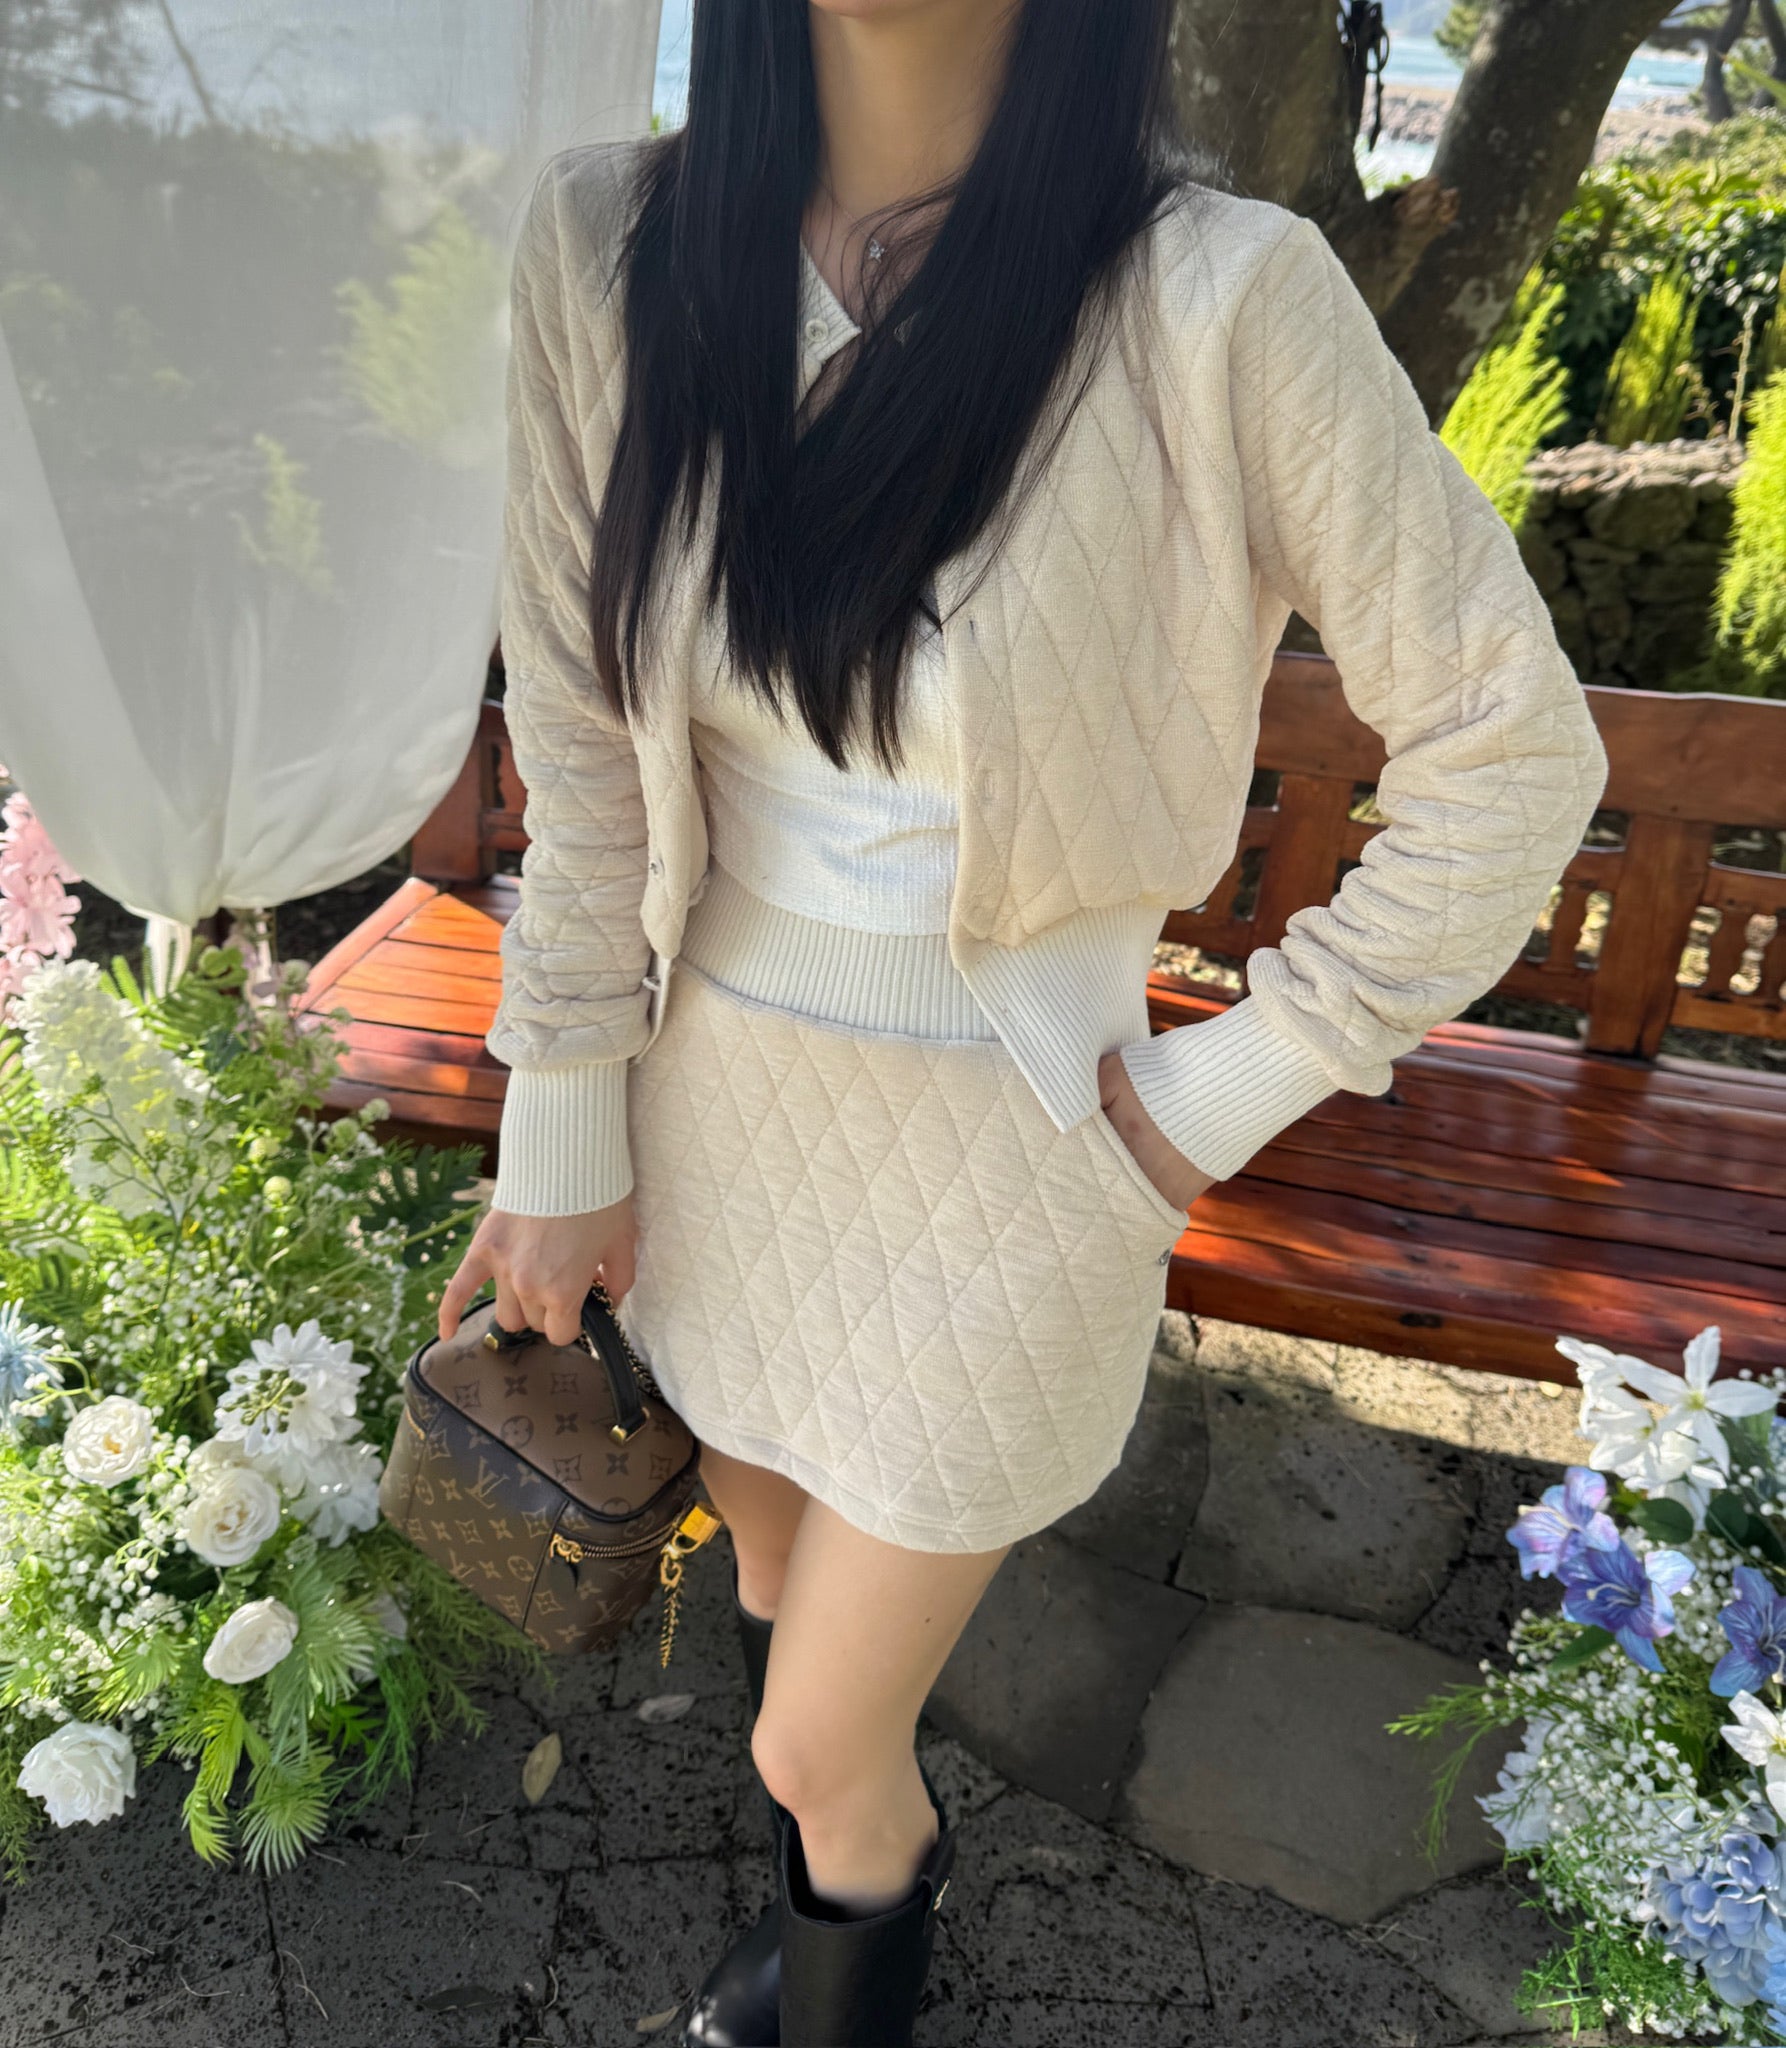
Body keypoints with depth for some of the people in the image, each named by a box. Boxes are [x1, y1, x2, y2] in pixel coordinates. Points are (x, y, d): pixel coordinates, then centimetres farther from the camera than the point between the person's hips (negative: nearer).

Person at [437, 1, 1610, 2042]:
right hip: (721, 1101, 5)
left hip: (997, 1152, -4)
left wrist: (1223, 1093, -12)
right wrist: (558, 1137, 1)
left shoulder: (1222, 301, -22)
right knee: (777, 1568, 28)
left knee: (823, 1749, 12)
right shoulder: (614, 248, -10)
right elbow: (581, 741, -4)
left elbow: (1512, 753, -13)